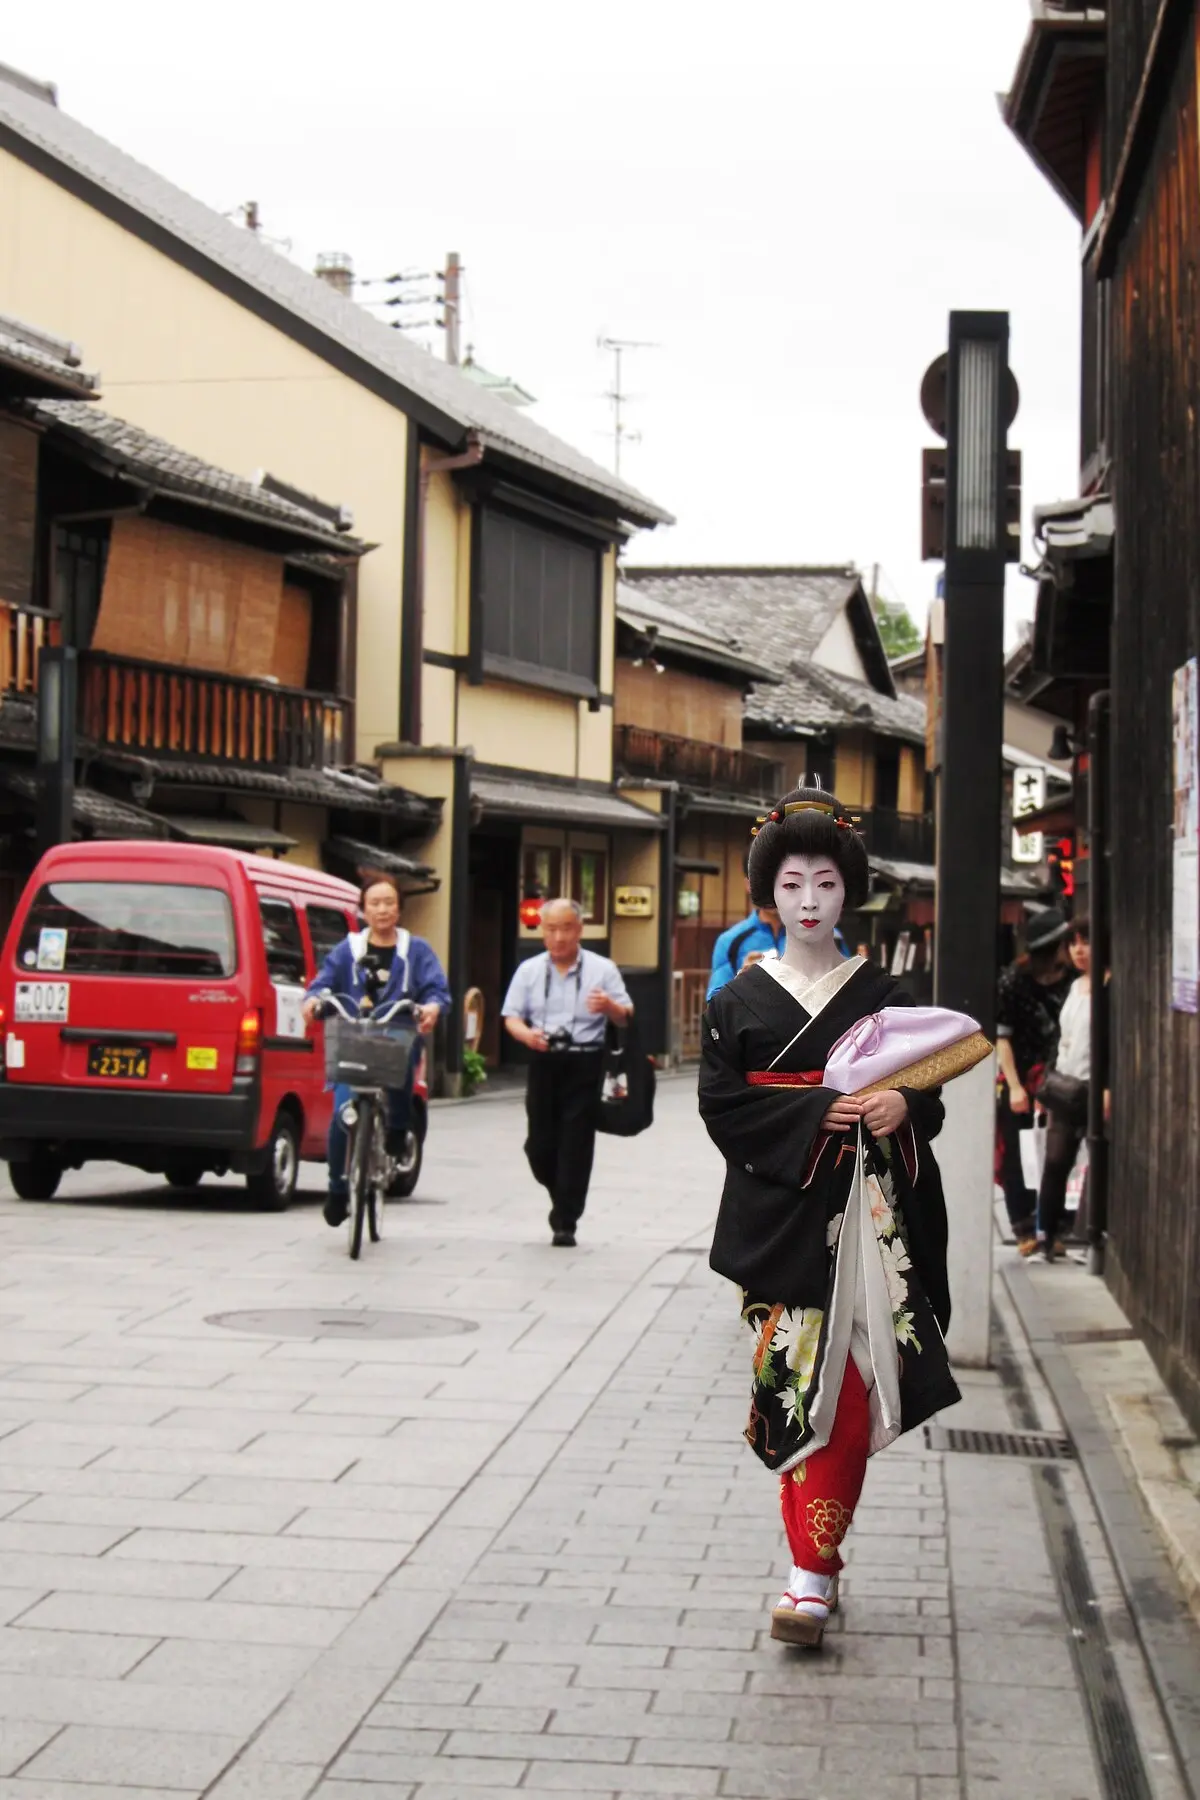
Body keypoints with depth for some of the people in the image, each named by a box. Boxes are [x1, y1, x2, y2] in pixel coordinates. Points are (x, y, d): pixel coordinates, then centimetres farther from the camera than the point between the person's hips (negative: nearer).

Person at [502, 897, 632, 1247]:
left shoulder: (602, 969, 5)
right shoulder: (529, 970, 11)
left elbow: (626, 1018, 2)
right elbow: (512, 1017, 7)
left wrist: (609, 1006, -21)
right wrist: (526, 1034, -16)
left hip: (585, 1064, -2)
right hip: (544, 1062, 2)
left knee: (576, 1144, -6)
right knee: (540, 1143, 2)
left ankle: (565, 1221, -1)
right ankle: (563, 1202, 29)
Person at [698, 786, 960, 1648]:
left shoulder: (883, 995, 8)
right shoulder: (740, 1002, 5)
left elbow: (929, 1098, 8)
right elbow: (722, 1104, -3)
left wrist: (902, 1107, -15)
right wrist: (819, 1111, -14)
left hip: (867, 1220, 1)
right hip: (782, 1218, 0)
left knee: (850, 1387, -5)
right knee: (798, 1385, -4)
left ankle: (813, 1570, -2)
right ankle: (817, 1565, 7)